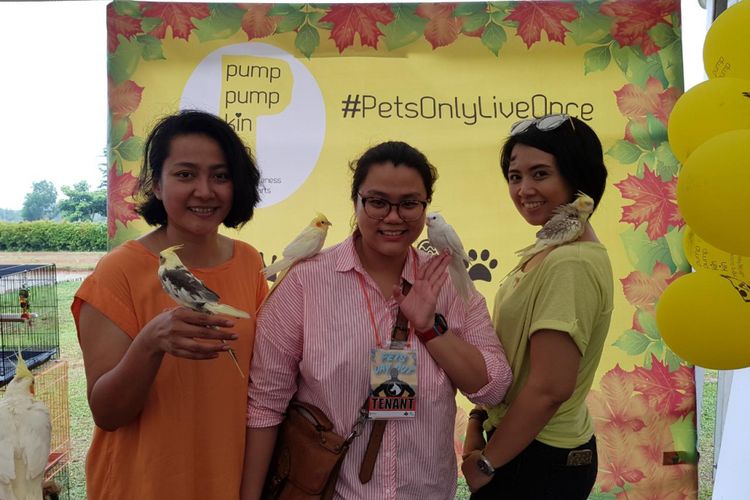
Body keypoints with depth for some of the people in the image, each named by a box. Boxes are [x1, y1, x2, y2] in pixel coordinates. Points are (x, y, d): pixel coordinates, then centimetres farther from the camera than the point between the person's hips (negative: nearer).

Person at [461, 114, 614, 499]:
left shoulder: (570, 264, -25)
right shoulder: (551, 250, 5)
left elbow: (549, 388, -27)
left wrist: (485, 462, -14)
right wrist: (478, 422, 4)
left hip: (539, 461, -8)